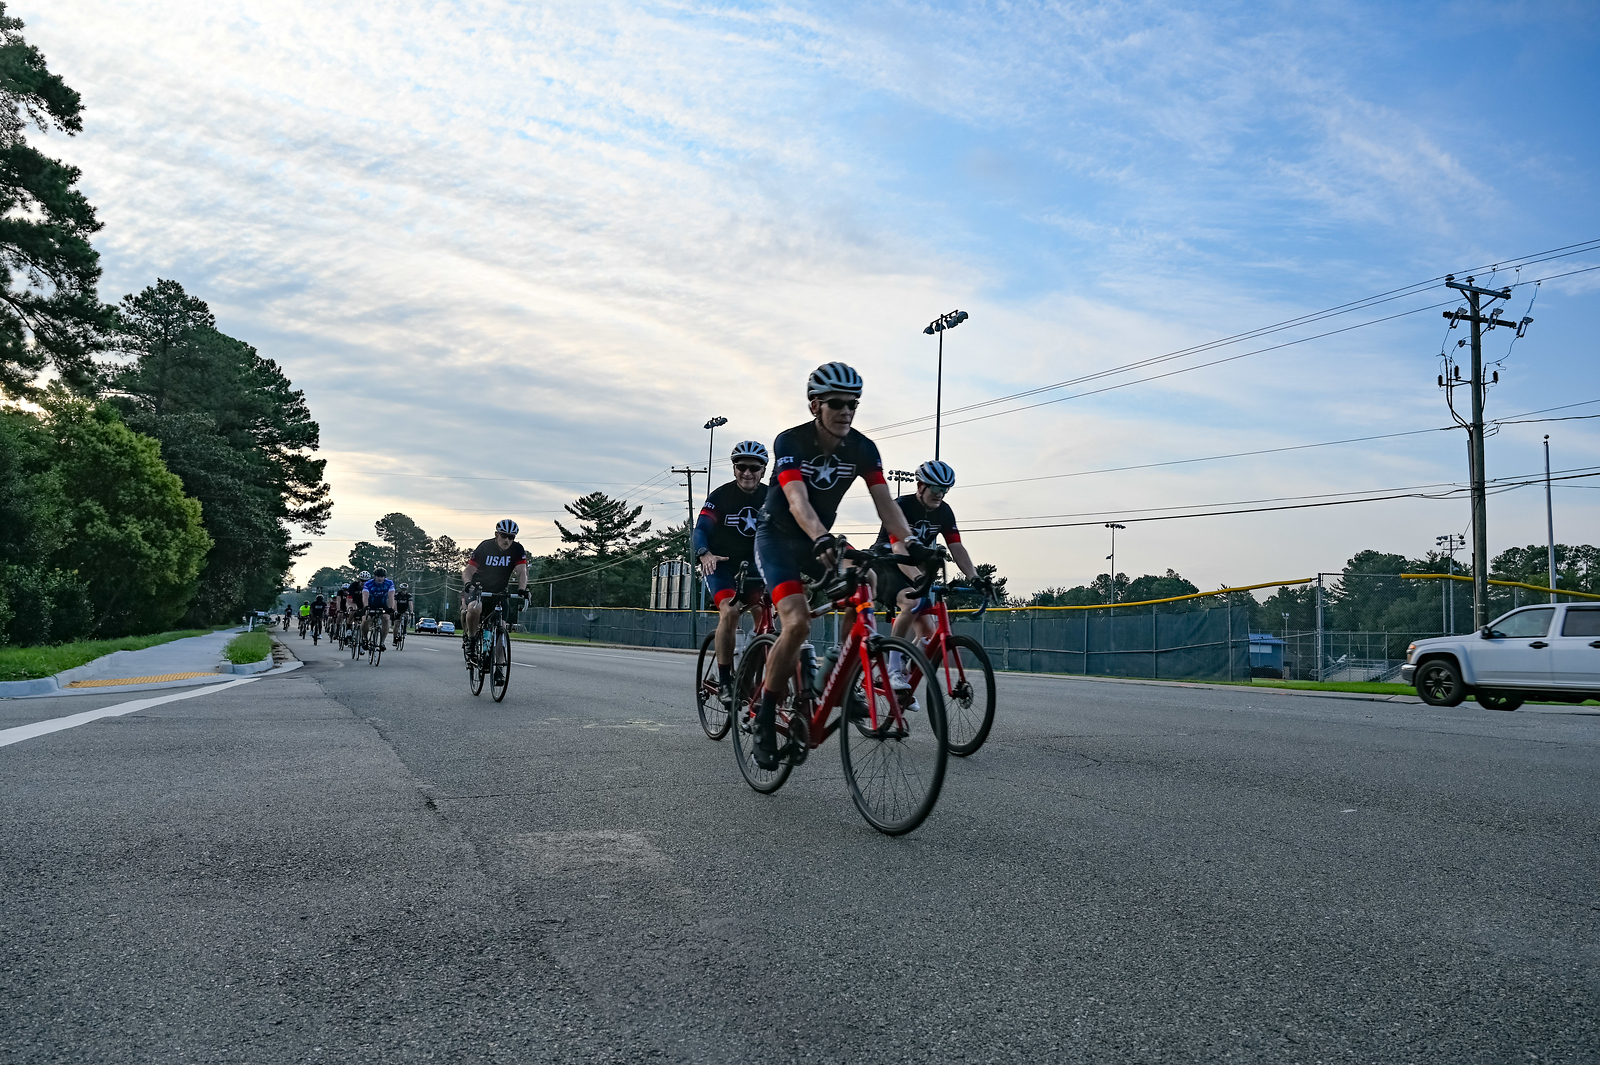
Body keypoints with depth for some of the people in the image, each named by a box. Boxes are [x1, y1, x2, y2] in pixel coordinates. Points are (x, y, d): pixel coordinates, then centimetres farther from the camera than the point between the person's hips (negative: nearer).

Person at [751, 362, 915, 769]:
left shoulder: (862, 448, -9)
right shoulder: (790, 442, -23)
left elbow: (885, 501, -17)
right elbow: (797, 501, -38)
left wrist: (908, 543, -34)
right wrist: (823, 540, -55)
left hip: (820, 540, 5)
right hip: (777, 539, -5)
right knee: (797, 623, -24)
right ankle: (765, 717, -8)